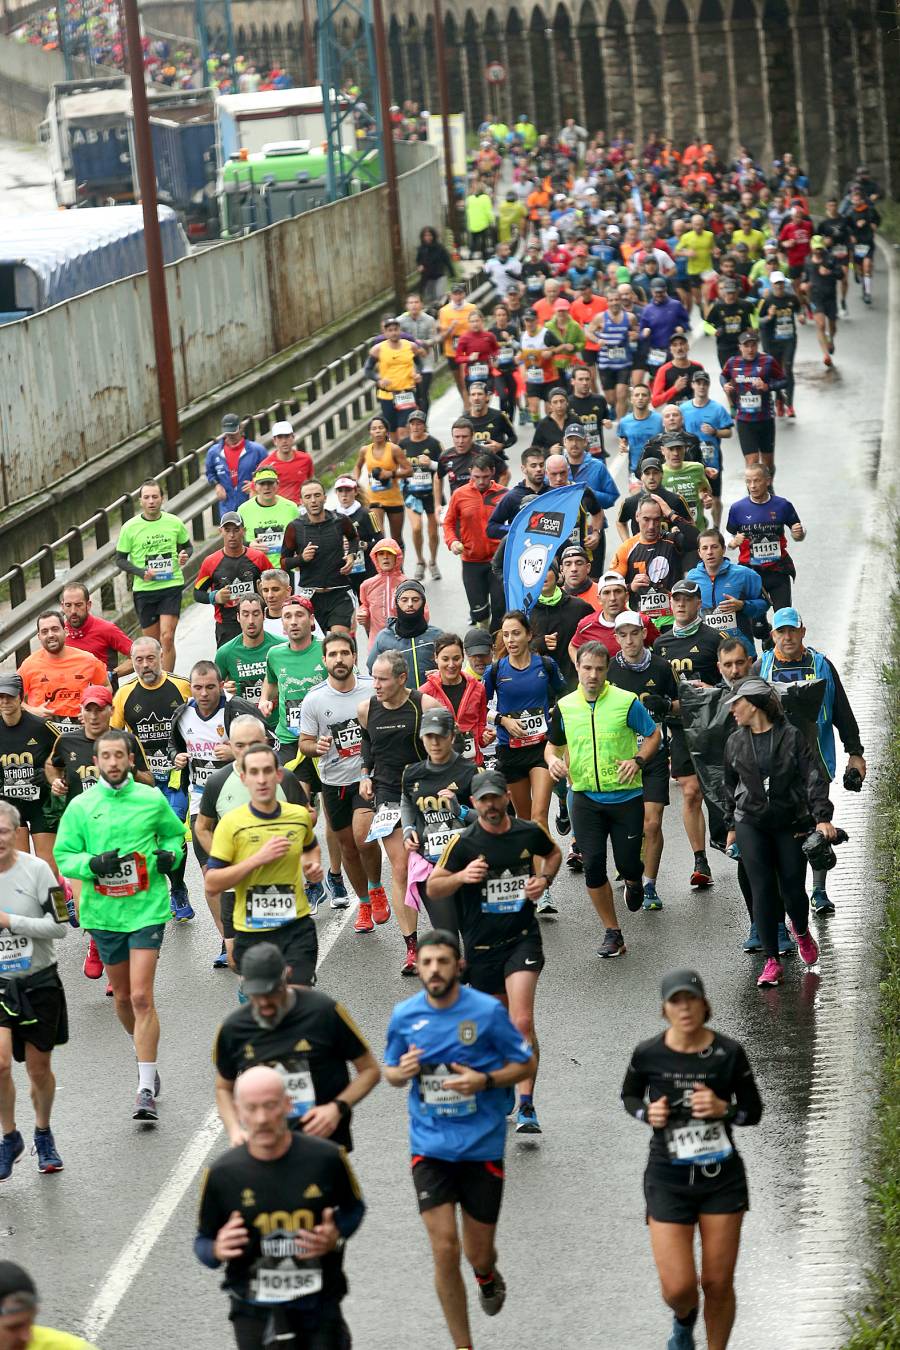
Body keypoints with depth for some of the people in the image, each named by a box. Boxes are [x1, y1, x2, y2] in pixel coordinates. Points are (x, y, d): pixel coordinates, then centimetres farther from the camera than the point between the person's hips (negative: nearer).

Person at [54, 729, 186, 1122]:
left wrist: (169, 854, -3)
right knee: (122, 996, 14)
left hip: (147, 908, -2)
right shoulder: (80, 807, 0)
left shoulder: (152, 800, 0)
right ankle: (144, 1051, 43)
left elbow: (175, 833, 17)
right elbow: (63, 856, 2)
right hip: (103, 912, 2)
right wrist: (92, 863, -16)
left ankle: (147, 1090, -10)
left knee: (141, 997, -11)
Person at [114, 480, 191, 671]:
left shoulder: (175, 523, 1)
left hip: (171, 586, 0)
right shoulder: (130, 527, -3)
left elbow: (187, 546, 18)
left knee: (167, 638, -13)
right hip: (143, 590, 1)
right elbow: (120, 559, 3)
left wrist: (184, 555, -6)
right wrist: (141, 573, -13)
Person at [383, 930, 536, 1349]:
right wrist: (402, 1072, -12)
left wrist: (485, 1080, -19)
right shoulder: (404, 1015, -2)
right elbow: (390, 1072, 13)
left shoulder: (488, 1010, -10)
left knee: (478, 1254, 8)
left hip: (483, 1146, -1)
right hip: (430, 1146, 1)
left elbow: (526, 1064, -1)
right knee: (444, 1250, -9)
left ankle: (487, 1276, 47)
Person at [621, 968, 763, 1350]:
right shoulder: (648, 1054, -8)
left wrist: (723, 1108, -19)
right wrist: (648, 1114, -11)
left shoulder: (729, 1053, -9)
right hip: (669, 1180, 0)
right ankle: (684, 1319, 31)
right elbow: (629, 1096, 12)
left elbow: (754, 1111, 2)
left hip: (722, 1178, 0)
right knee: (677, 1288, -7)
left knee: (718, 1285, 4)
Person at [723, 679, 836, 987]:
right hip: (751, 825, 2)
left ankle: (801, 932, 38)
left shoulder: (792, 736, -6)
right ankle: (772, 961, -1)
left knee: (793, 888, 3)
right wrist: (731, 827, 17)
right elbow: (730, 787, 16)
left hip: (792, 823, -2)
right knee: (762, 890, -7)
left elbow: (814, 777, -8)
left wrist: (822, 817, -18)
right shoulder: (735, 742, 6)